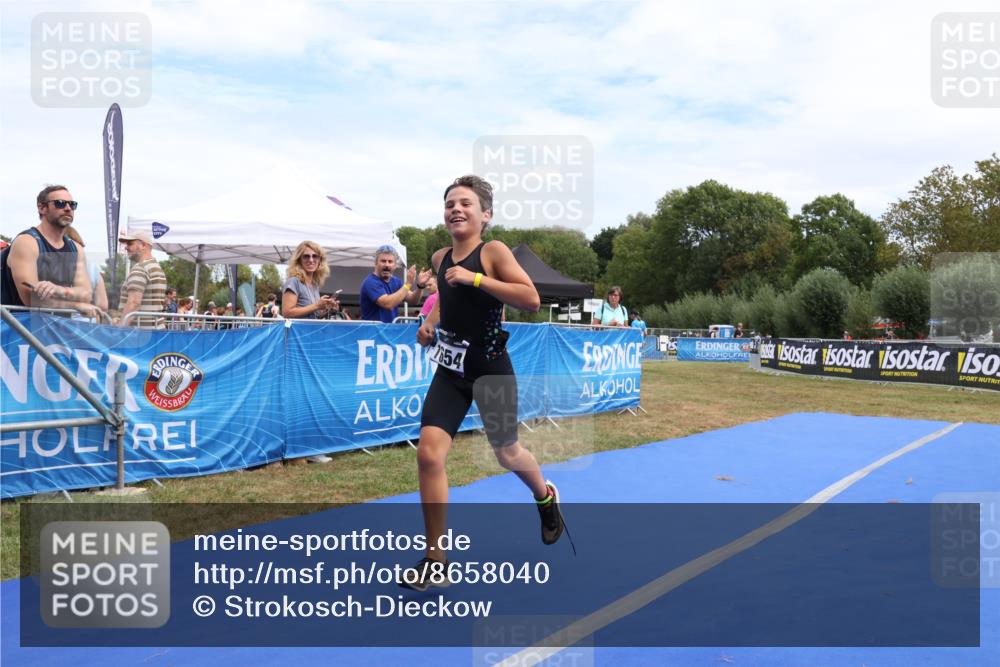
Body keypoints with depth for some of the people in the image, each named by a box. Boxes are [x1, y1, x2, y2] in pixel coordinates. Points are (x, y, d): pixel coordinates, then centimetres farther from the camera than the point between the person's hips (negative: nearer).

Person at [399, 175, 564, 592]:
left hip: (490, 370, -4)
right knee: (429, 454, -10)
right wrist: (431, 321, 6)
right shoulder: (440, 258, 5)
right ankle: (435, 561, 2)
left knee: (506, 453, 13)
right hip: (449, 371, 5)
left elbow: (532, 300, -25)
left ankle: (546, 499, 49)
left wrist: (476, 278, -27)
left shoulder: (494, 252, -13)